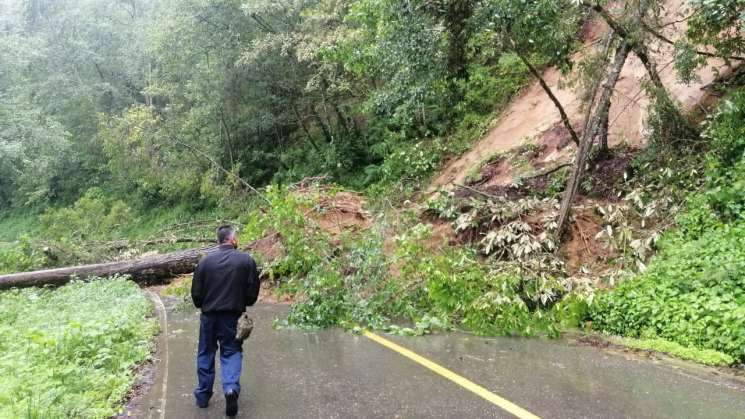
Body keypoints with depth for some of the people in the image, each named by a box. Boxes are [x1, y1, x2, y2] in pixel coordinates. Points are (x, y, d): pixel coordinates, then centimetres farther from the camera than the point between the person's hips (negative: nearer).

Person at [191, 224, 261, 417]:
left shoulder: (205, 260, -4)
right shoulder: (247, 260, -9)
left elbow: (196, 292, 1)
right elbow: (253, 291, -5)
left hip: (208, 315, 2)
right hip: (232, 316, -2)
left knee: (206, 353, 17)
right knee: (231, 352, 9)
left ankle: (203, 395, 25)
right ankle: (231, 387, -13)